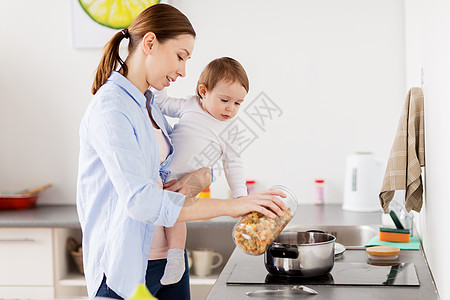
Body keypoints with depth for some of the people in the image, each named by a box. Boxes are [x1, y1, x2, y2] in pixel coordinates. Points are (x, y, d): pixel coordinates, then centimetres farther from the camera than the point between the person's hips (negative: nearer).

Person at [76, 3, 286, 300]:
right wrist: (230, 205, -28)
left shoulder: (151, 106, 10)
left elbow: (208, 169, 16)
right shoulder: (110, 109, -17)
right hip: (126, 268, -8)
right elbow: (140, 201, -28)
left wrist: (197, 179, -8)